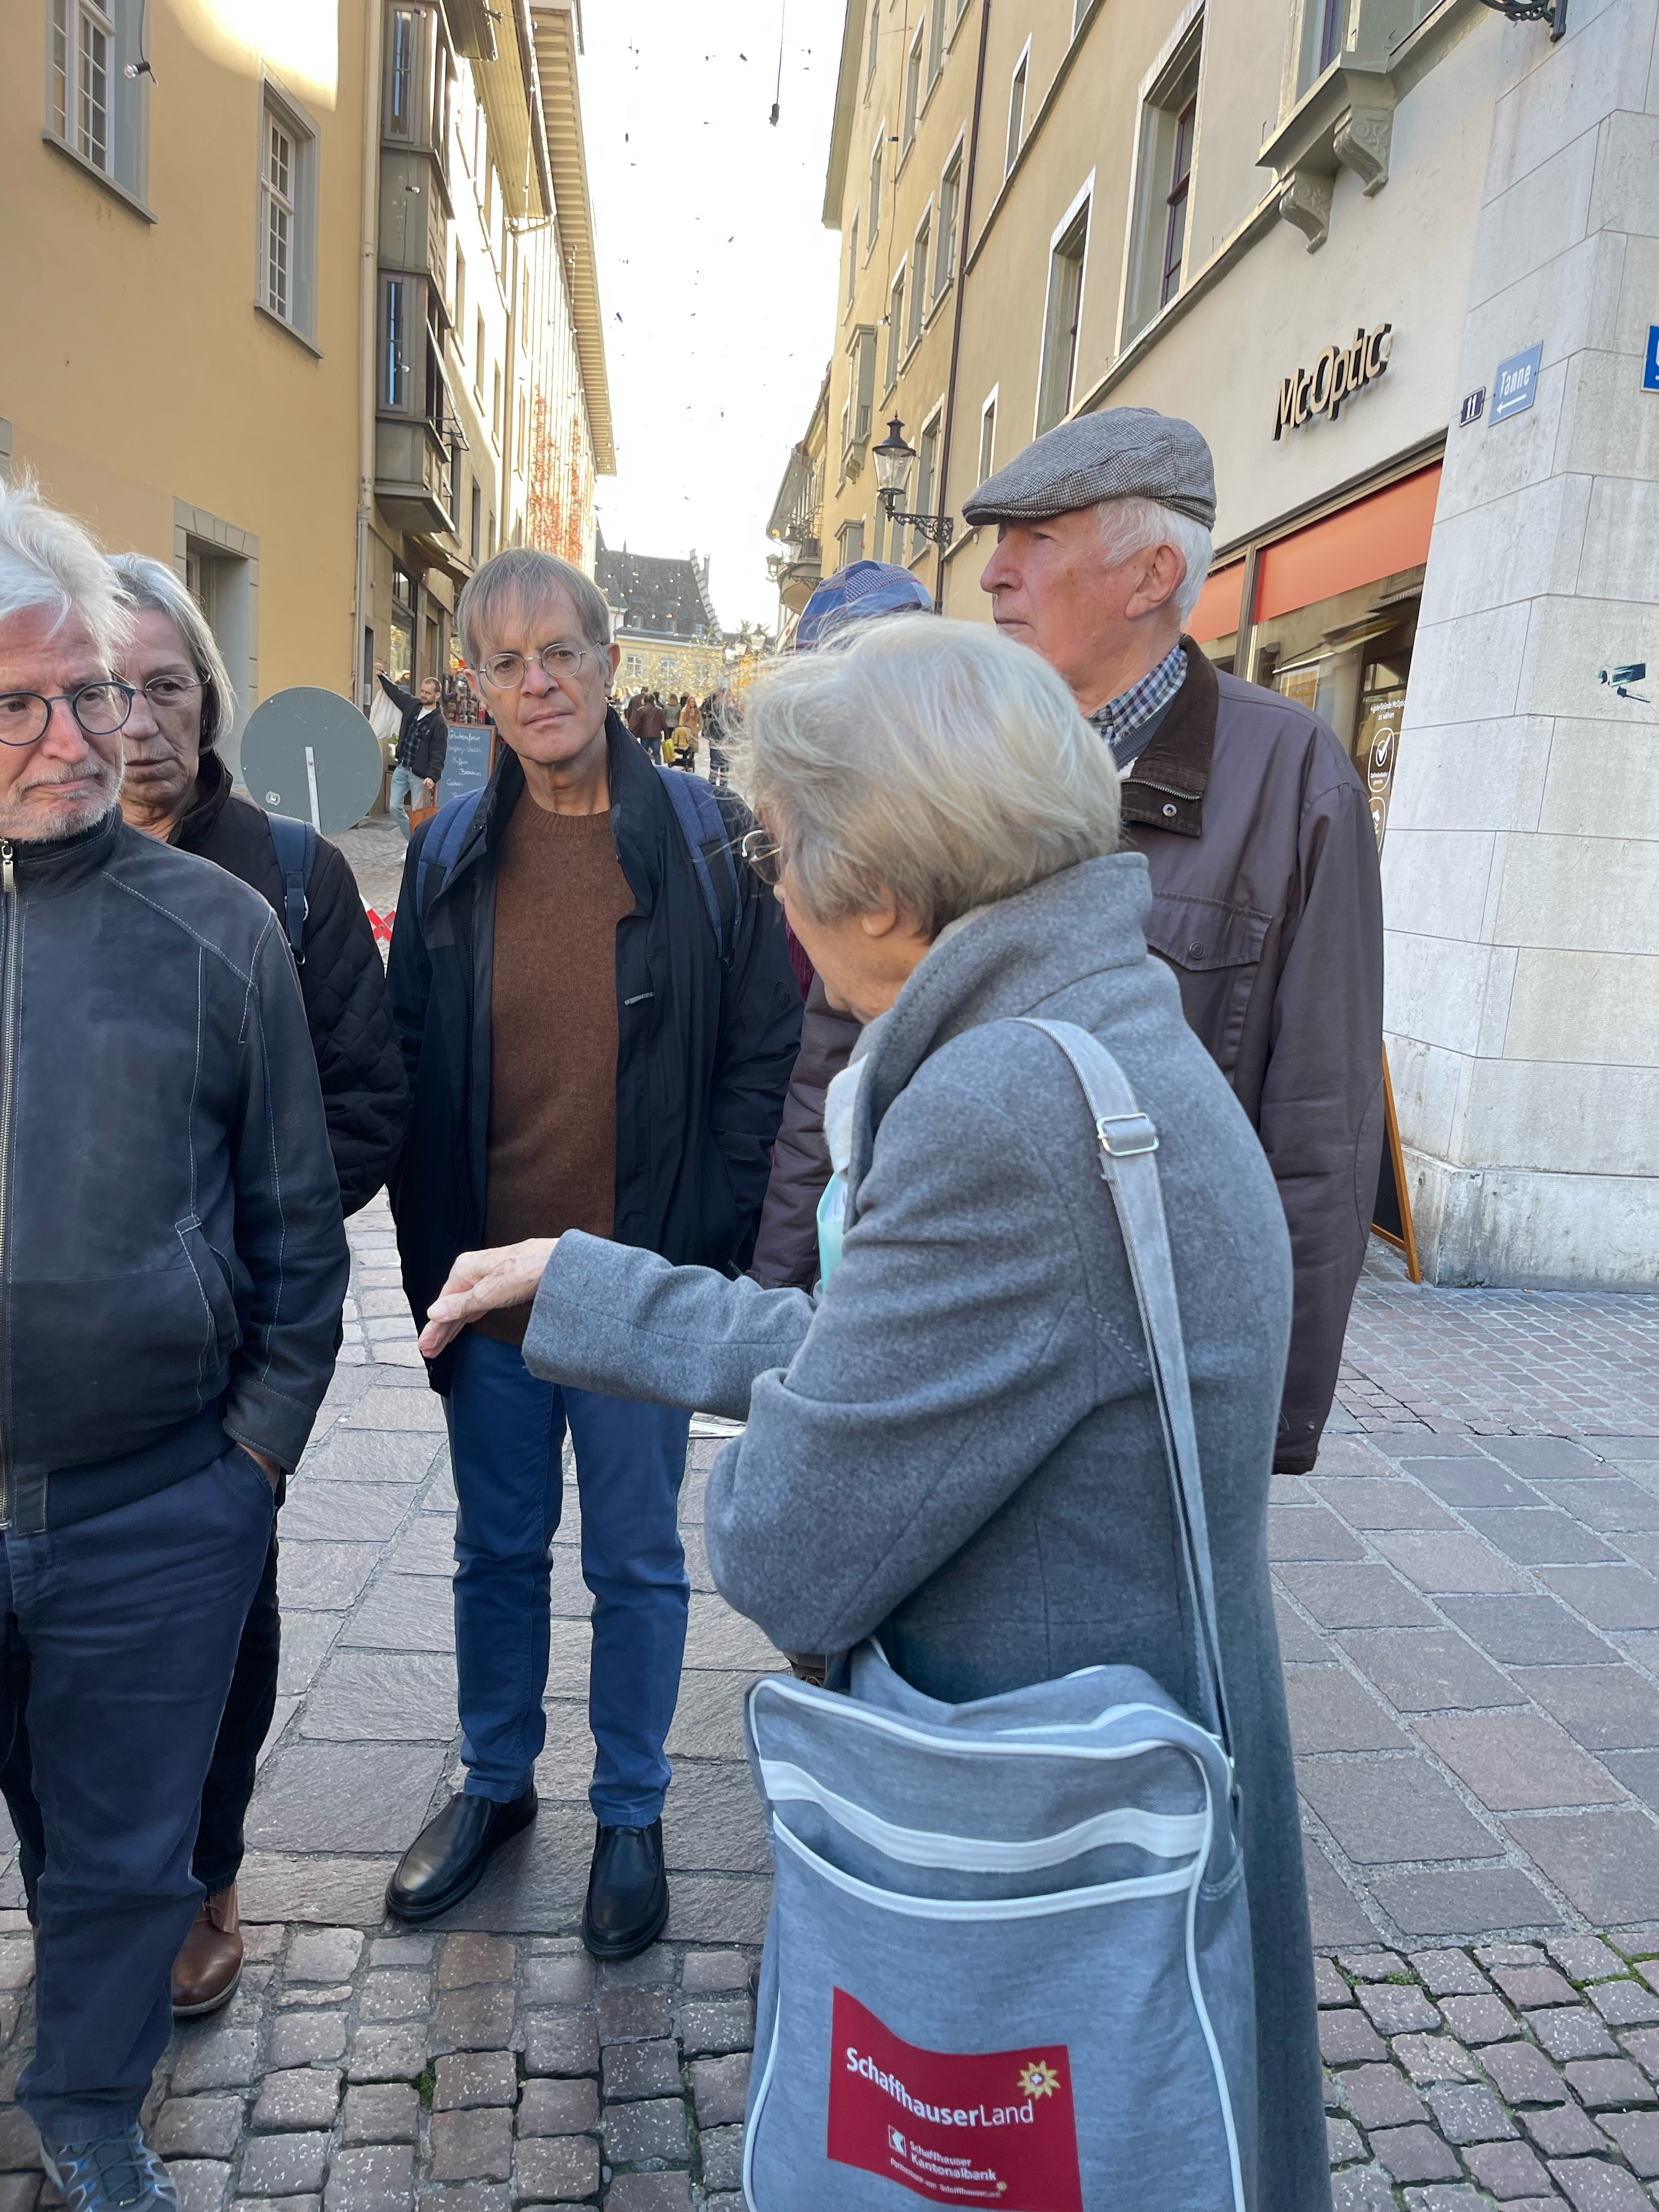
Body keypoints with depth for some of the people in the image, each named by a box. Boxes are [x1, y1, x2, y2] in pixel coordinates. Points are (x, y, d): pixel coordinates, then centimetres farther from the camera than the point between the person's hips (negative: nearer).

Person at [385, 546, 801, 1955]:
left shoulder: (708, 843, -7)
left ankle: (631, 1815, 35)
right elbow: (409, 1071, 6)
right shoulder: (449, 855, 3)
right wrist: (434, 1259, 1)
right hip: (486, 1283, 3)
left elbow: (766, 1057, -6)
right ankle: (497, 1784, 43)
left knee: (638, 1566, 13)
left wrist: (705, 1246, -10)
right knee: (497, 1551, 20)